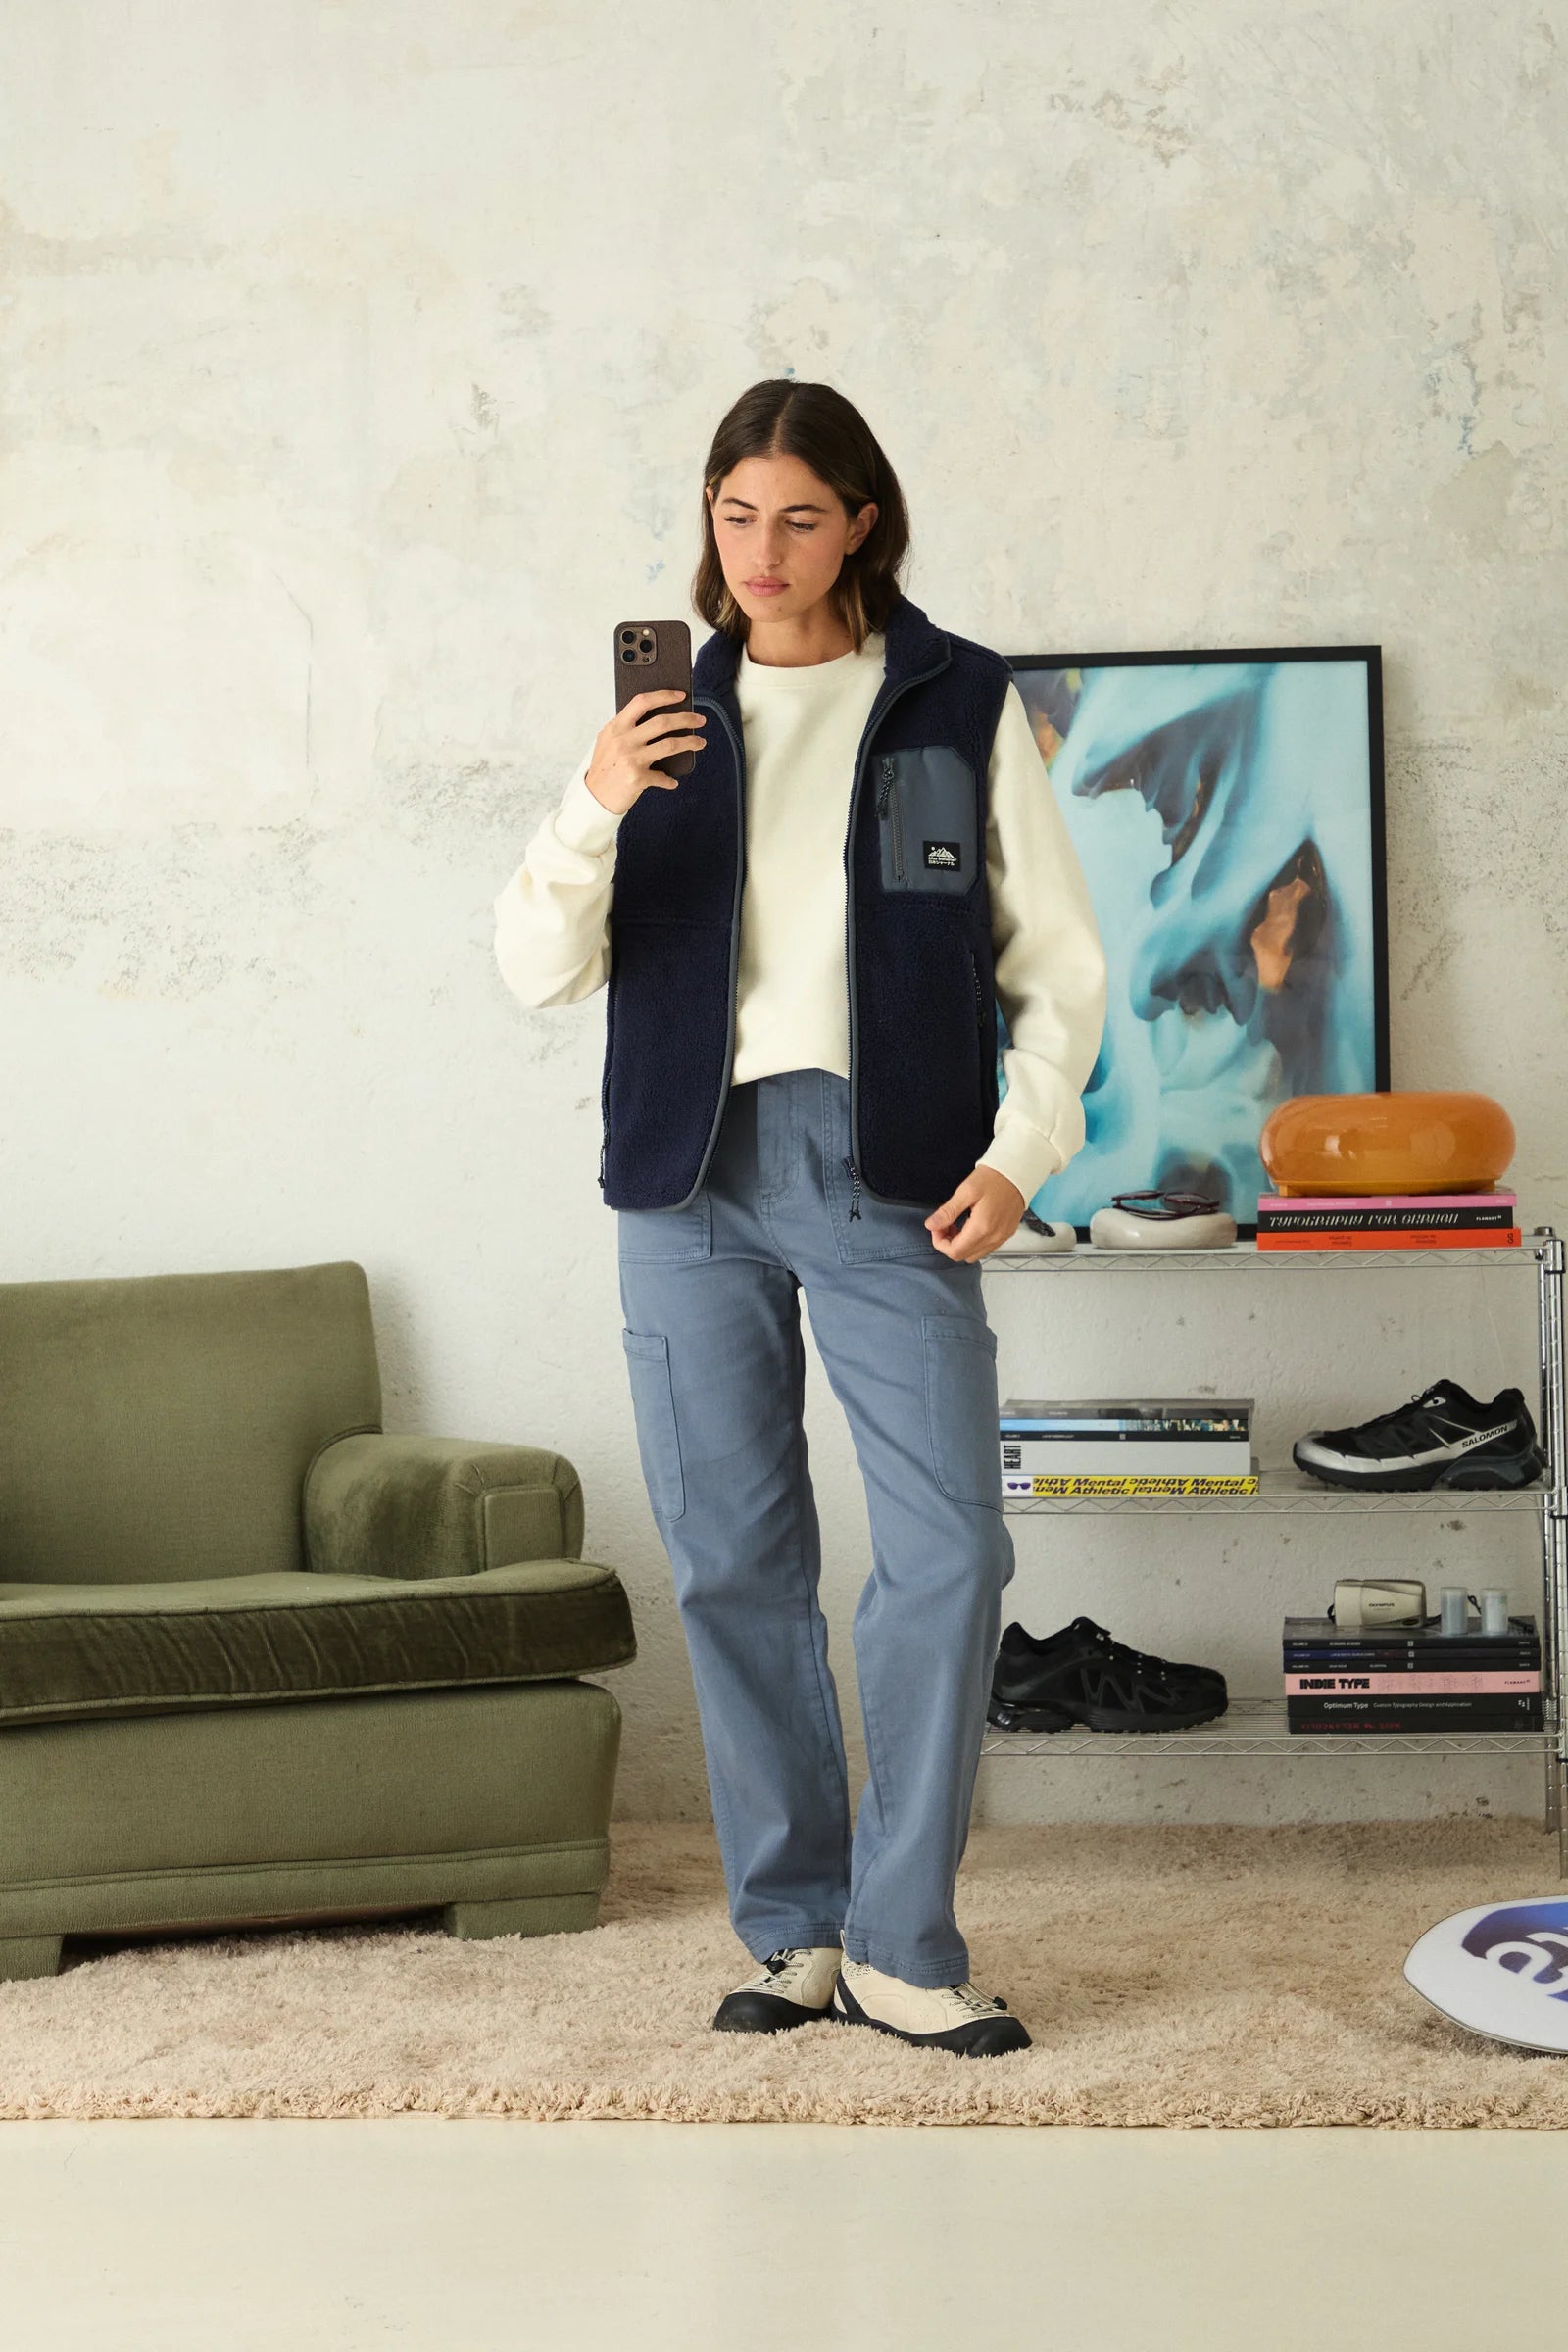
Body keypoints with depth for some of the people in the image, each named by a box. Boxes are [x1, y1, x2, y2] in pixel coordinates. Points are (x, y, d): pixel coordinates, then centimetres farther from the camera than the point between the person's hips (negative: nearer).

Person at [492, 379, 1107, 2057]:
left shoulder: (963, 704, 5)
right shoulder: (670, 712, 10)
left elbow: (1059, 959, 7)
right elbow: (539, 968, 3)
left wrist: (1019, 1152, -7)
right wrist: (594, 806, -15)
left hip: (888, 1173, -2)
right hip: (693, 1167, 2)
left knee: (947, 1550, -9)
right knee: (733, 1558, 4)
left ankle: (902, 1948, 0)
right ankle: (791, 1929, 15)